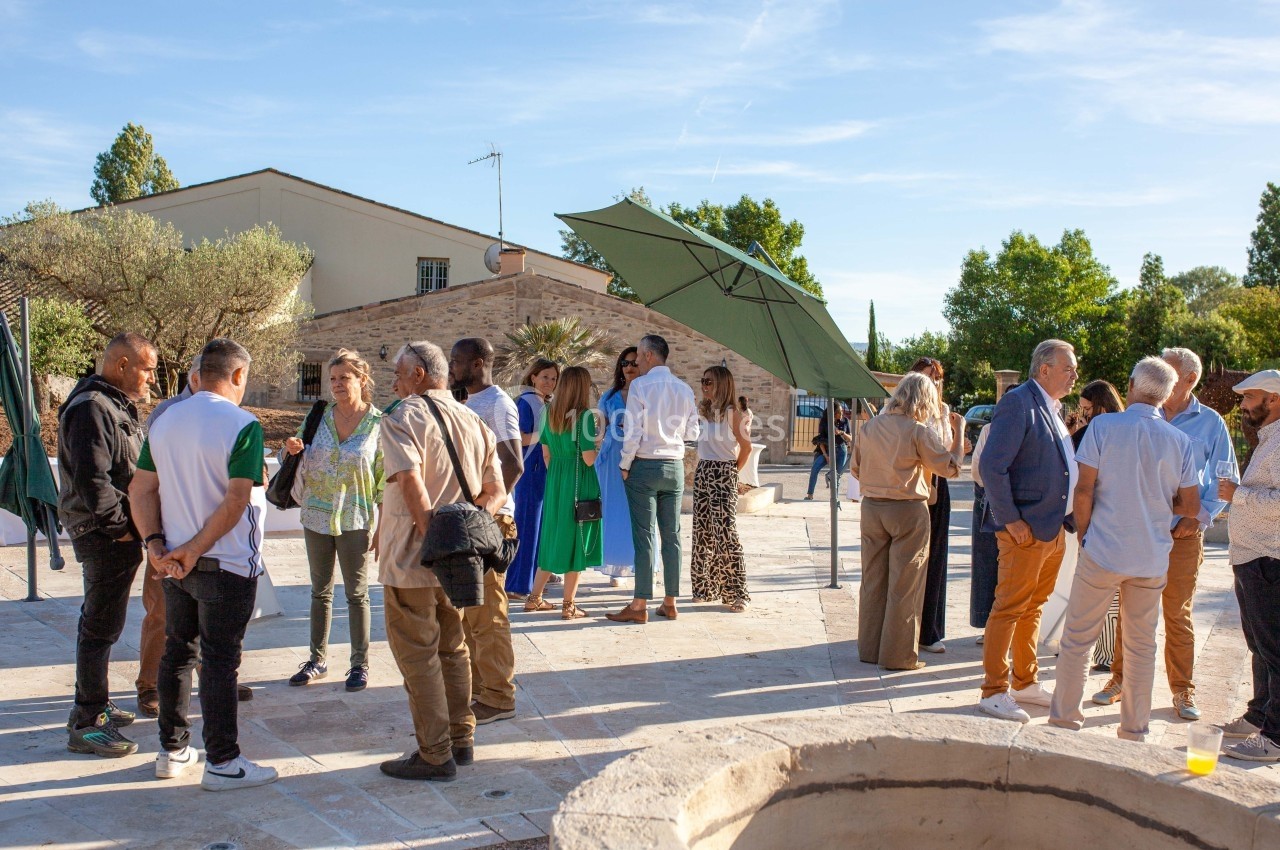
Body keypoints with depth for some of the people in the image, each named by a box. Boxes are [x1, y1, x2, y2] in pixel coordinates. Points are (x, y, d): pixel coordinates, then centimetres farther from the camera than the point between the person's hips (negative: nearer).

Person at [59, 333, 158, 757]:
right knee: (101, 627, -4)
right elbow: (92, 481, -25)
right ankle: (86, 724, 4)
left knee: (98, 623, 20)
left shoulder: (115, 405, 16)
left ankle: (93, 706, 33)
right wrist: (122, 524, -18)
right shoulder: (91, 408, -18)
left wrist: (129, 522, 13)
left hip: (112, 535, 11)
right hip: (106, 537, -11)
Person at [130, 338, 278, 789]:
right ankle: (222, 761, 9)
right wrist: (195, 549, -15)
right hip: (227, 565, -6)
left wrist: (156, 544, -4)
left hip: (174, 563, 7)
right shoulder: (243, 425, -15)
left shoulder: (165, 421, 6)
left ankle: (172, 750, 26)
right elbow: (236, 501, -22)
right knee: (220, 661, 1)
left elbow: (140, 489, 4)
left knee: (177, 652, 16)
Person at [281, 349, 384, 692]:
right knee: (320, 591, 14)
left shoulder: (378, 424, -7)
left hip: (356, 519, -4)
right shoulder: (318, 418, 3)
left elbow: (386, 477, -6)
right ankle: (318, 659, 26)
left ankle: (360, 664, 17)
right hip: (316, 517, 4)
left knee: (357, 594, 6)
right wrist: (291, 450, -11)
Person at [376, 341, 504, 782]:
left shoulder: (402, 418, -10)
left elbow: (412, 483, -26)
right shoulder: (474, 422, 11)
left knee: (418, 654, 2)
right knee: (452, 649, 19)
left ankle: (435, 757, 6)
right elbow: (495, 492, 9)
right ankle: (461, 741, 27)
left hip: (411, 559, -7)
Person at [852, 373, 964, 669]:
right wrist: (958, 431, 3)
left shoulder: (870, 426, 4)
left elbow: (856, 469, 11)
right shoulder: (920, 430, -12)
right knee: (904, 586, 3)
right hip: (908, 511, -5)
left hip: (871, 508, 5)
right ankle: (898, 655, 9)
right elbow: (951, 467, -7)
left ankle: (869, 648, 21)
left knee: (873, 581, 13)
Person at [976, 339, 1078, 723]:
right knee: (1010, 608, -4)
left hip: (1055, 529, 9)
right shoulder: (1018, 403, -13)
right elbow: (992, 466, -20)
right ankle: (994, 692, 3)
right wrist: (1011, 520, -19)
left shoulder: (1054, 409, 16)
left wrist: (1066, 519, 13)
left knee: (1033, 608, 17)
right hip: (1026, 530, -9)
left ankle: (1026, 683, 28)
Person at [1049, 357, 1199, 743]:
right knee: (1142, 646, 12)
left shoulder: (1104, 426, -8)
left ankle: (1064, 719, 13)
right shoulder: (1179, 440, 1)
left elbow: (1084, 490, -10)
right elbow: (1190, 507, 3)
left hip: (1103, 551, -3)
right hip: (1153, 557, 3)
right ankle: (1135, 729, 19)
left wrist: (1083, 535, 3)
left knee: (1078, 638, 8)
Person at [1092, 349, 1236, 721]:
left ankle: (1183, 690, 17)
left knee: (1178, 614, 5)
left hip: (1183, 535, -1)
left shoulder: (1211, 423, 3)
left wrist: (1200, 516, -7)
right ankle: (1121, 679, 18)